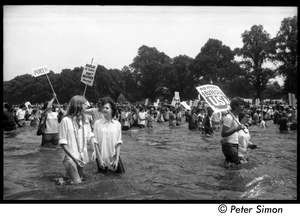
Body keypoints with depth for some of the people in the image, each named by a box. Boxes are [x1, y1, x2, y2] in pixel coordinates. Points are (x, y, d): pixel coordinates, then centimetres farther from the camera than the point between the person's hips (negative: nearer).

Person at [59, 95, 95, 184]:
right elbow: (62, 143, -10)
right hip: (70, 158, -6)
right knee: (77, 183, -12)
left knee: (82, 180, 10)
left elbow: (90, 136, 9)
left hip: (82, 157, 6)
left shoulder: (85, 120, 7)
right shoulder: (66, 120, -10)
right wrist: (73, 157, -15)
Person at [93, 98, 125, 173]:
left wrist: (117, 159, -8)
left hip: (114, 156, 1)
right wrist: (100, 159, -10)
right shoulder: (97, 123, -9)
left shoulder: (117, 124, -4)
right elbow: (95, 142, -8)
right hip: (102, 156, -1)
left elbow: (118, 143, -3)